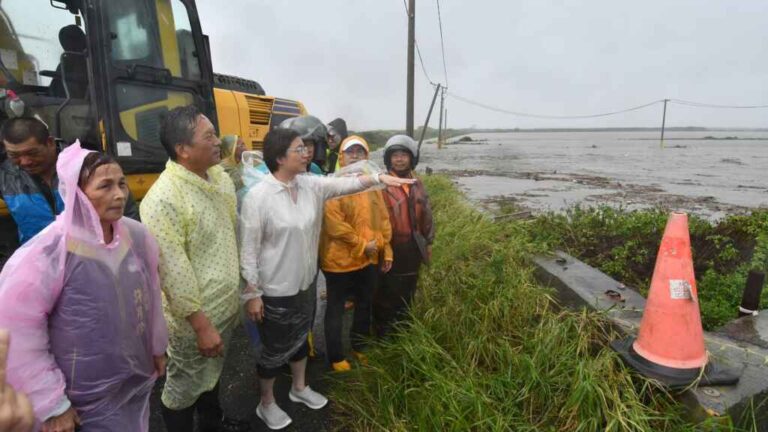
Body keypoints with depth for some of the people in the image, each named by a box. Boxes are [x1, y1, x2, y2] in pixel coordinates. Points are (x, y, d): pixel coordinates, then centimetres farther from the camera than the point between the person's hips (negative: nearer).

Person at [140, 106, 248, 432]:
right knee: (186, 386, 16)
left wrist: (241, 289, 13)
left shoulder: (220, 177, -1)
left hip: (225, 305, 8)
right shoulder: (163, 199, -26)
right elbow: (174, 272, -25)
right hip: (195, 319, -8)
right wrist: (202, 325, -19)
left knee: (212, 372, 30)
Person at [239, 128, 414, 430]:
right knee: (275, 348, 12)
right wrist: (251, 293, -15)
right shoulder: (258, 196, -21)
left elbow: (345, 184, -6)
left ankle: (299, 387, 49)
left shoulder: (310, 185, -3)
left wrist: (378, 178, -22)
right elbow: (248, 249, -17)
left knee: (300, 337, 25)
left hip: (304, 282, 6)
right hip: (274, 289, -6)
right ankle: (266, 404, 39)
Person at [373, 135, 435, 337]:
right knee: (386, 297, 9)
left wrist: (428, 242, 15)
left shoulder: (417, 185, 7)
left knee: (407, 295, 20)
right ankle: (383, 336, 28)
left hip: (412, 249, 6)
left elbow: (426, 215, 14)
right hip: (390, 250, -6)